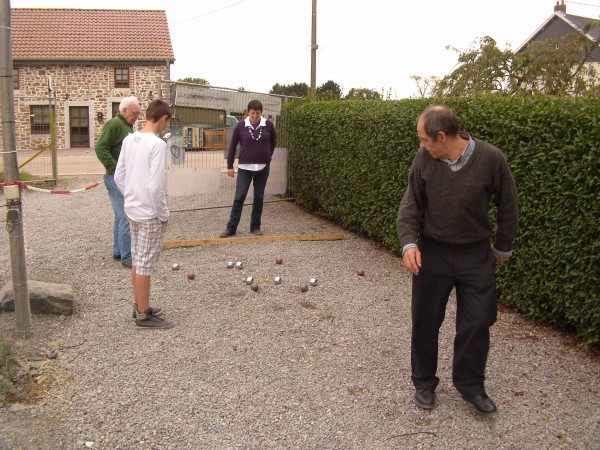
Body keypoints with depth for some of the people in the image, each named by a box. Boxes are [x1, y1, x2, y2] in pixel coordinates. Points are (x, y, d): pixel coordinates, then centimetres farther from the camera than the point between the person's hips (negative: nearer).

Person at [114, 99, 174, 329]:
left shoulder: (129, 140, 4)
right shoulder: (157, 144, -19)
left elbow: (119, 176, 9)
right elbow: (155, 186, -22)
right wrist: (163, 214, -11)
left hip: (132, 209, 8)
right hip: (149, 214, -8)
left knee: (137, 259, 17)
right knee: (146, 263, 2)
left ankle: (139, 306, 30)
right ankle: (144, 314, 13)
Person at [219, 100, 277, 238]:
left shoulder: (269, 125, -4)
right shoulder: (241, 126, -5)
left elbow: (273, 143, 13)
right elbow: (232, 146, 3)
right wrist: (229, 166, 3)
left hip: (263, 168, 1)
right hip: (244, 167, -1)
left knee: (259, 197, 8)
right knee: (239, 197, 0)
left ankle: (255, 227, 19)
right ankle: (231, 228, 6)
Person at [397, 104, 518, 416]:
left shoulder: (490, 159, -16)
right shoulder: (424, 158, -11)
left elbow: (507, 206, -2)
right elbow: (411, 204, -2)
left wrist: (503, 247, 6)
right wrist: (409, 241, -15)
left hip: (476, 255, -1)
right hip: (432, 253, 1)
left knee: (477, 322, 6)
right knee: (425, 321, 9)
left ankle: (470, 385, 28)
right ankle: (424, 382, 29)